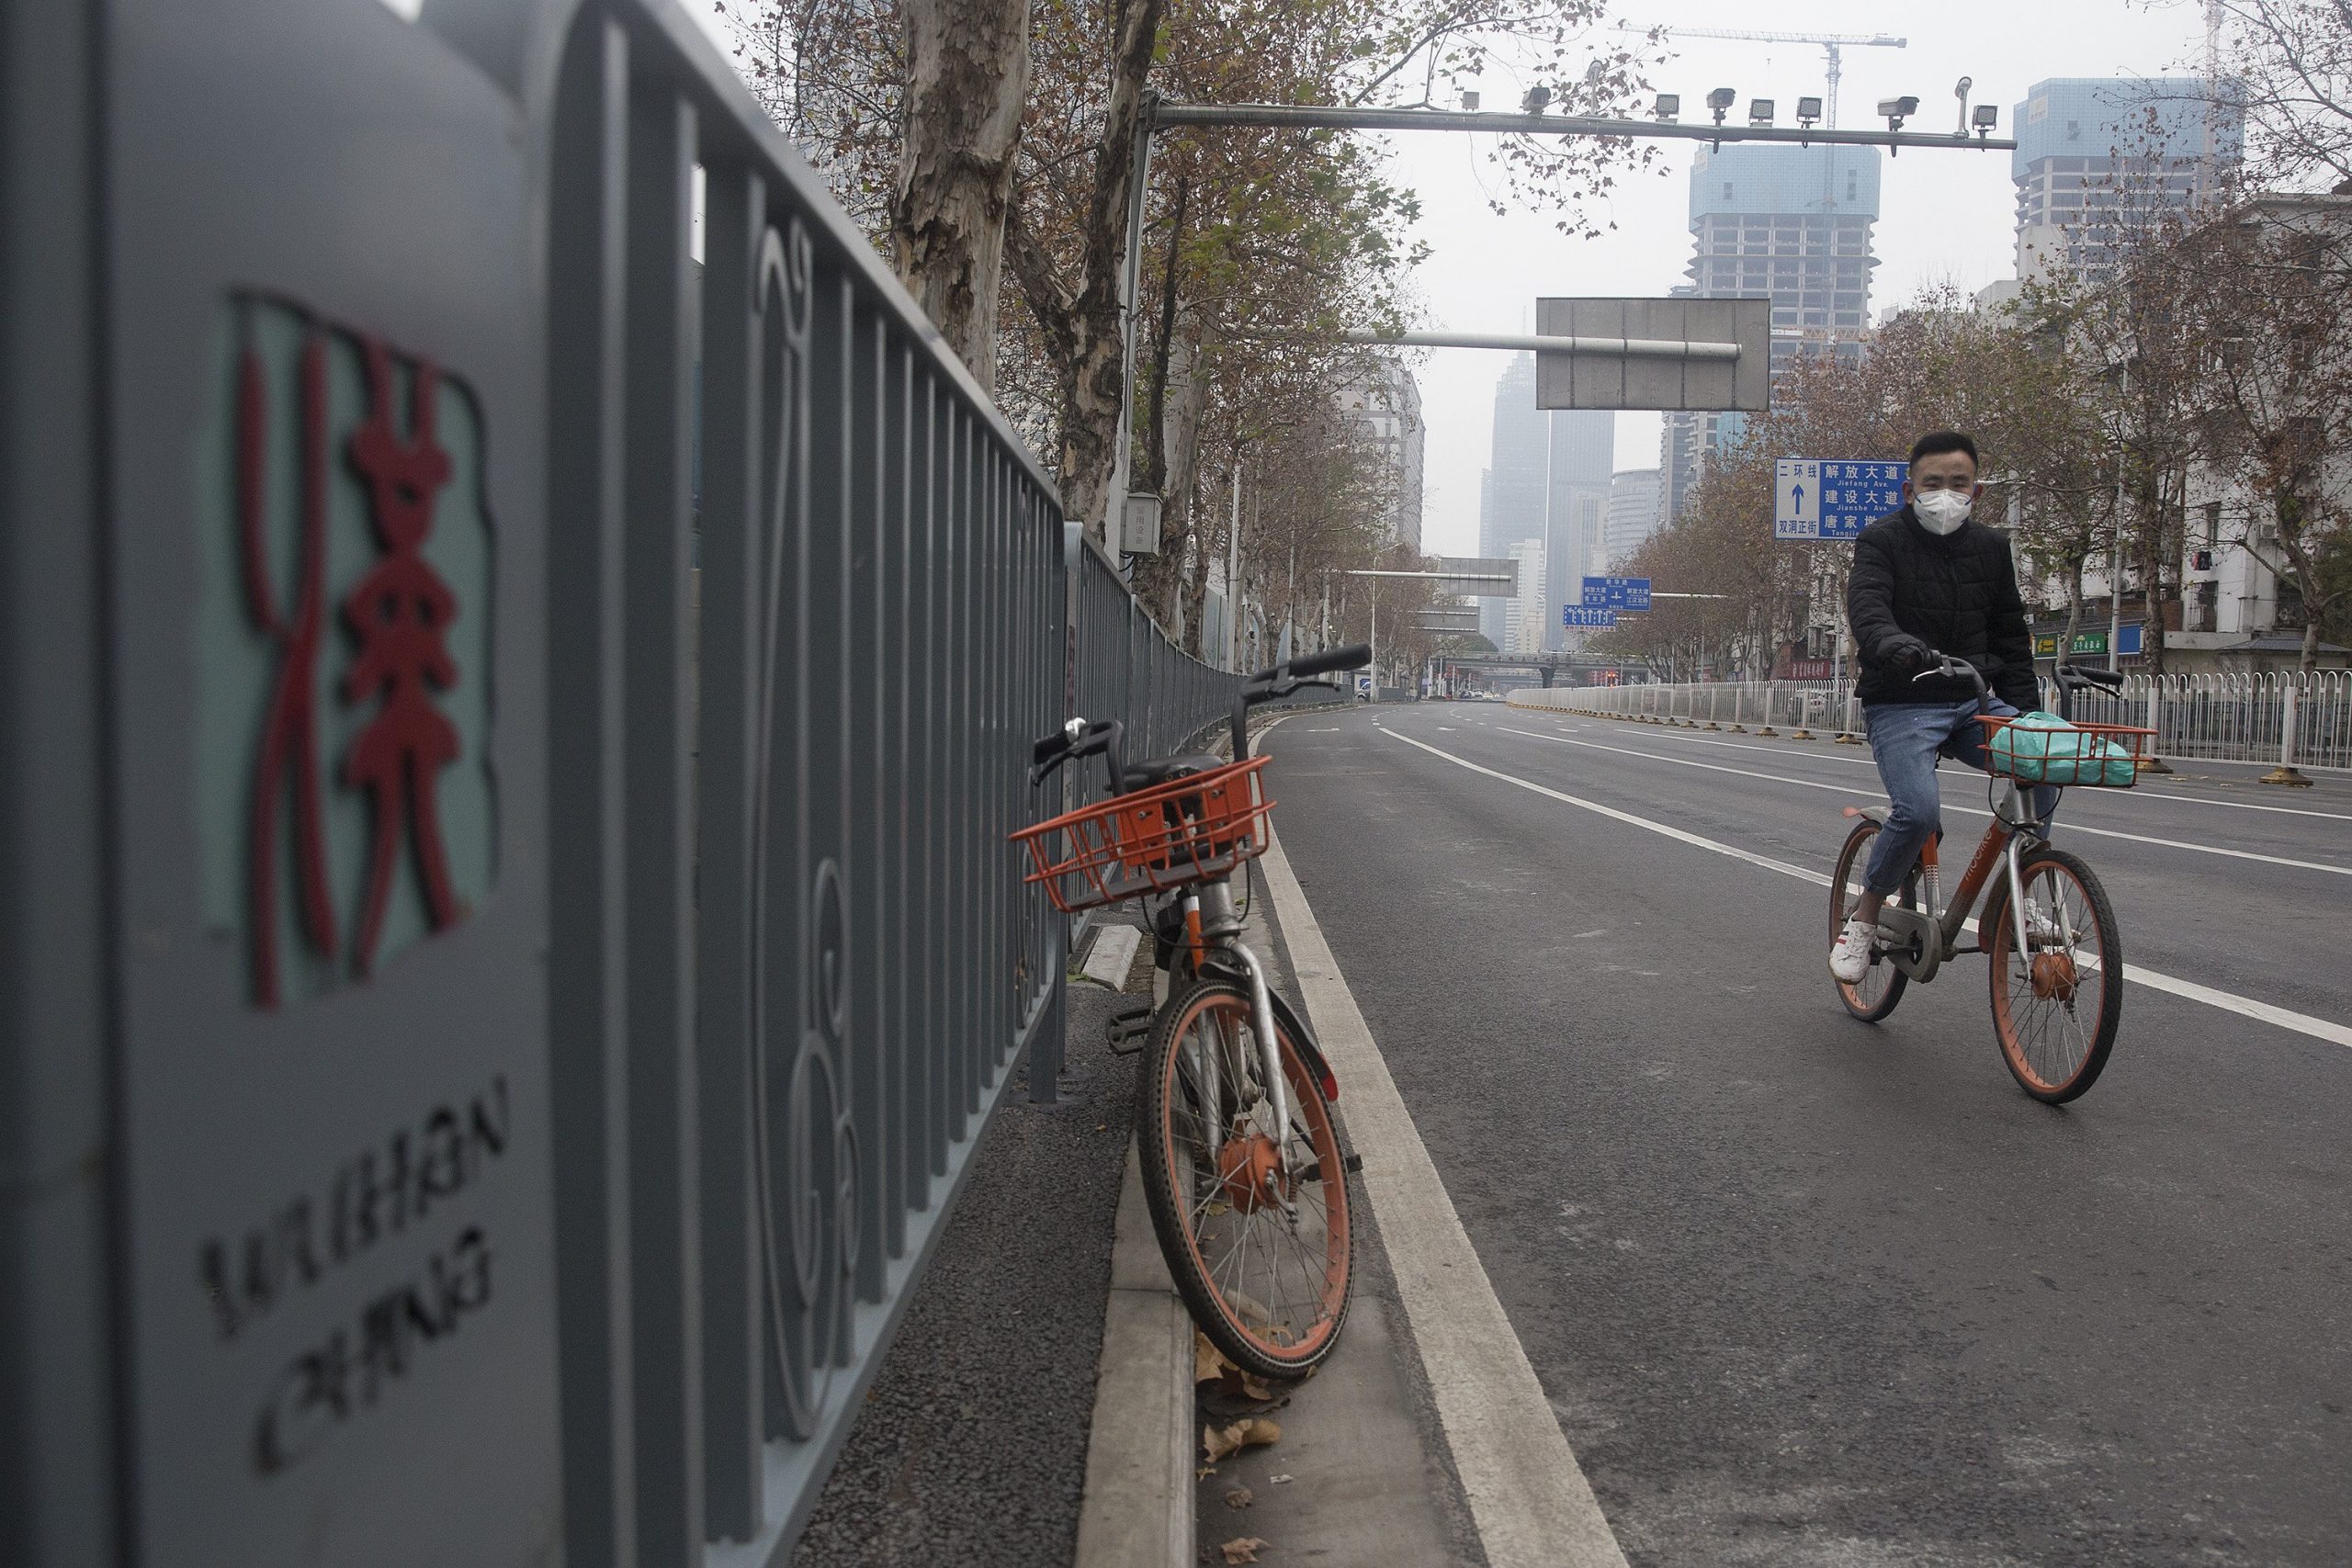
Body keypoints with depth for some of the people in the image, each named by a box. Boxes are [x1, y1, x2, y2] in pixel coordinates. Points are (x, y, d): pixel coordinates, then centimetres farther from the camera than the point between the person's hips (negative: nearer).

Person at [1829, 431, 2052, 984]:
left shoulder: (1991, 548, 12)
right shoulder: (1882, 540, -4)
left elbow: (2010, 634, 17)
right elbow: (1866, 604, -23)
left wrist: (2025, 710, 6)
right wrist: (1893, 643, -45)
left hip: (1973, 701, 5)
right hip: (1901, 705, -5)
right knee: (1919, 811, -26)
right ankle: (1863, 918, -1)